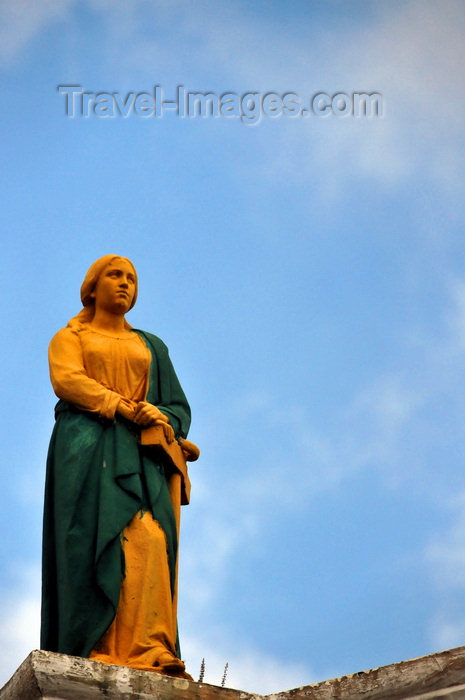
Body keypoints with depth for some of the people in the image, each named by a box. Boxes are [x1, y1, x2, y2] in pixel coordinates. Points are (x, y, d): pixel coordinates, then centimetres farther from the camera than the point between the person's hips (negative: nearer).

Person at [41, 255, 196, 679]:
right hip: (87, 450, -2)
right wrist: (125, 407, -13)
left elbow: (178, 407, 20)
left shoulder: (150, 347, 29)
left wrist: (158, 422, -5)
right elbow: (66, 379, -1)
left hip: (141, 455, 2)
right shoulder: (69, 337, 21)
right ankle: (97, 655, -28)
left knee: (149, 542, -20)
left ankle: (150, 652, -33)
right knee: (97, 541, -20)